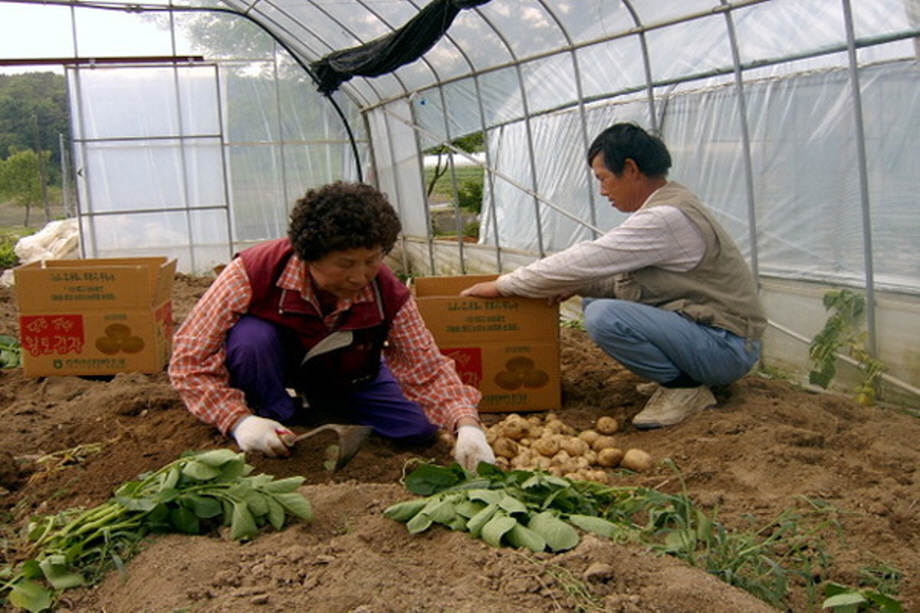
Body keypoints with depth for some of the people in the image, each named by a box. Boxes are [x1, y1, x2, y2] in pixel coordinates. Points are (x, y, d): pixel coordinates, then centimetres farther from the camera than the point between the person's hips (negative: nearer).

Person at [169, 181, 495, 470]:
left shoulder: (388, 294, -26)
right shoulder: (252, 274, -34)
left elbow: (429, 370, -26)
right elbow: (188, 359, -29)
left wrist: (467, 425, -43)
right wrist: (240, 421, -39)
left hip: (345, 378, 3)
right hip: (273, 369, -3)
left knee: (421, 427, -12)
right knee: (252, 336, -35)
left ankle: (312, 406, 11)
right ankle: (277, 416, -6)